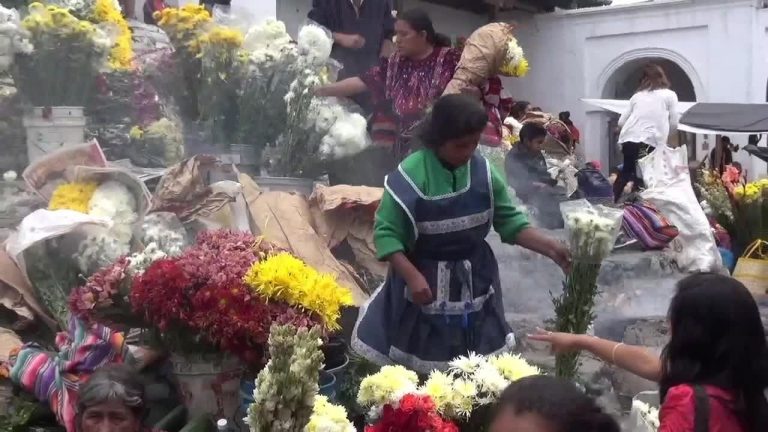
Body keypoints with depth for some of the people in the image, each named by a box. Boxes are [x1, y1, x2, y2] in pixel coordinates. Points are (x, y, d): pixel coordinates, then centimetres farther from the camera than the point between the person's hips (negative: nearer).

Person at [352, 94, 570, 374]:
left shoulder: (483, 172, -5)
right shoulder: (411, 175, -18)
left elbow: (510, 221, 3)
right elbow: (386, 233, -16)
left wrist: (549, 247, -10)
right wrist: (412, 276, -26)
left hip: (473, 281, 4)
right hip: (424, 282, -4)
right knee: (417, 367, 7)